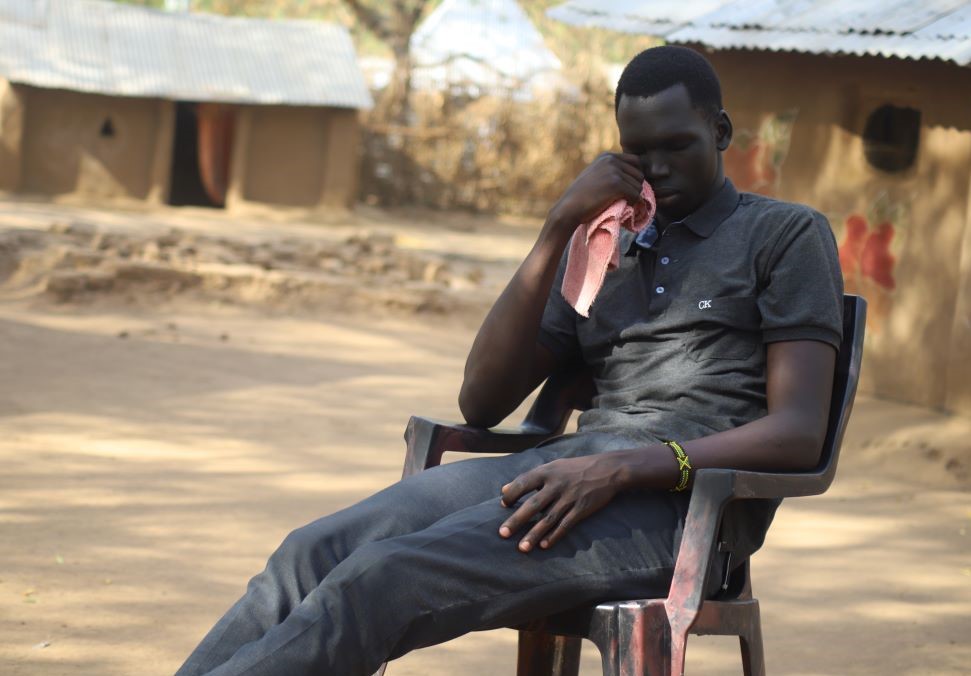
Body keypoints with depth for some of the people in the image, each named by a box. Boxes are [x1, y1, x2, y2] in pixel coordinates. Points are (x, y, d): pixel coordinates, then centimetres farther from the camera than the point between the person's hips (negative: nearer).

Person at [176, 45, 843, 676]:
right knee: (315, 552, -20)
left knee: (385, 577, -27)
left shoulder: (789, 234, 11)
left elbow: (797, 435, -4)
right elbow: (482, 402, 14)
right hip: (566, 464, 6)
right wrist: (559, 228, 4)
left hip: (683, 497, -6)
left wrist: (620, 468, -18)